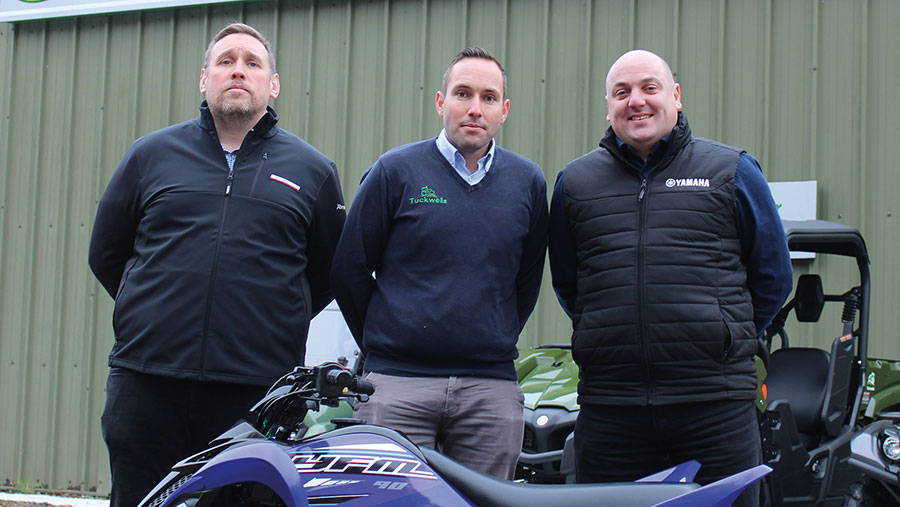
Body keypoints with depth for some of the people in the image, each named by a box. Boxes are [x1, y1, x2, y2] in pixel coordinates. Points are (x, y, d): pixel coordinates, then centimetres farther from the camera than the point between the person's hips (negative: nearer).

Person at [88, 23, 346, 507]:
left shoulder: (311, 170, 9)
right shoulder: (151, 154, 12)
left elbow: (330, 272, 15)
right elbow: (106, 253, 19)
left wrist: (277, 323, 9)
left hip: (258, 393, -1)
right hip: (146, 384, 1)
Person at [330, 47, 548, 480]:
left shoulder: (528, 181, 9)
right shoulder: (396, 171, 2)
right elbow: (349, 270, 5)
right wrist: (380, 345, 8)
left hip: (492, 389, 2)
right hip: (397, 386, -2)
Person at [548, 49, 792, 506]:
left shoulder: (733, 172, 7)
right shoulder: (574, 182, 13)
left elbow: (772, 277, 14)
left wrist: (727, 340, 10)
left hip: (715, 404, -2)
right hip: (607, 409, 2)